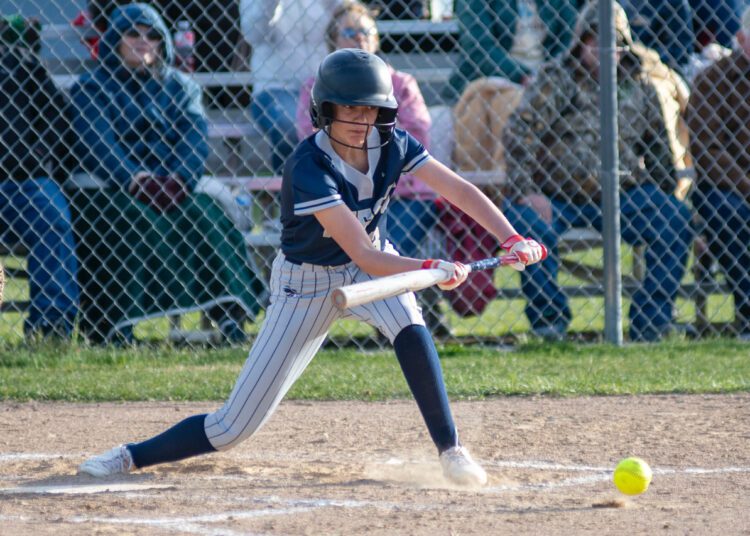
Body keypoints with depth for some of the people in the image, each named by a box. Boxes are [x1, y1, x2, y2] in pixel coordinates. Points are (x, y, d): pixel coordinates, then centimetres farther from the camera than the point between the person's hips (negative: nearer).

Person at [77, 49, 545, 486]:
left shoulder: (392, 145, -15)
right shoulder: (309, 168, -31)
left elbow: (459, 189, -19)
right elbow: (361, 254, -37)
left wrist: (512, 239, -33)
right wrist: (429, 270, -49)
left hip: (373, 265, 4)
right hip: (307, 282, -4)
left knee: (410, 326, -33)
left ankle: (451, 450, -21)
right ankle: (132, 457, 14)